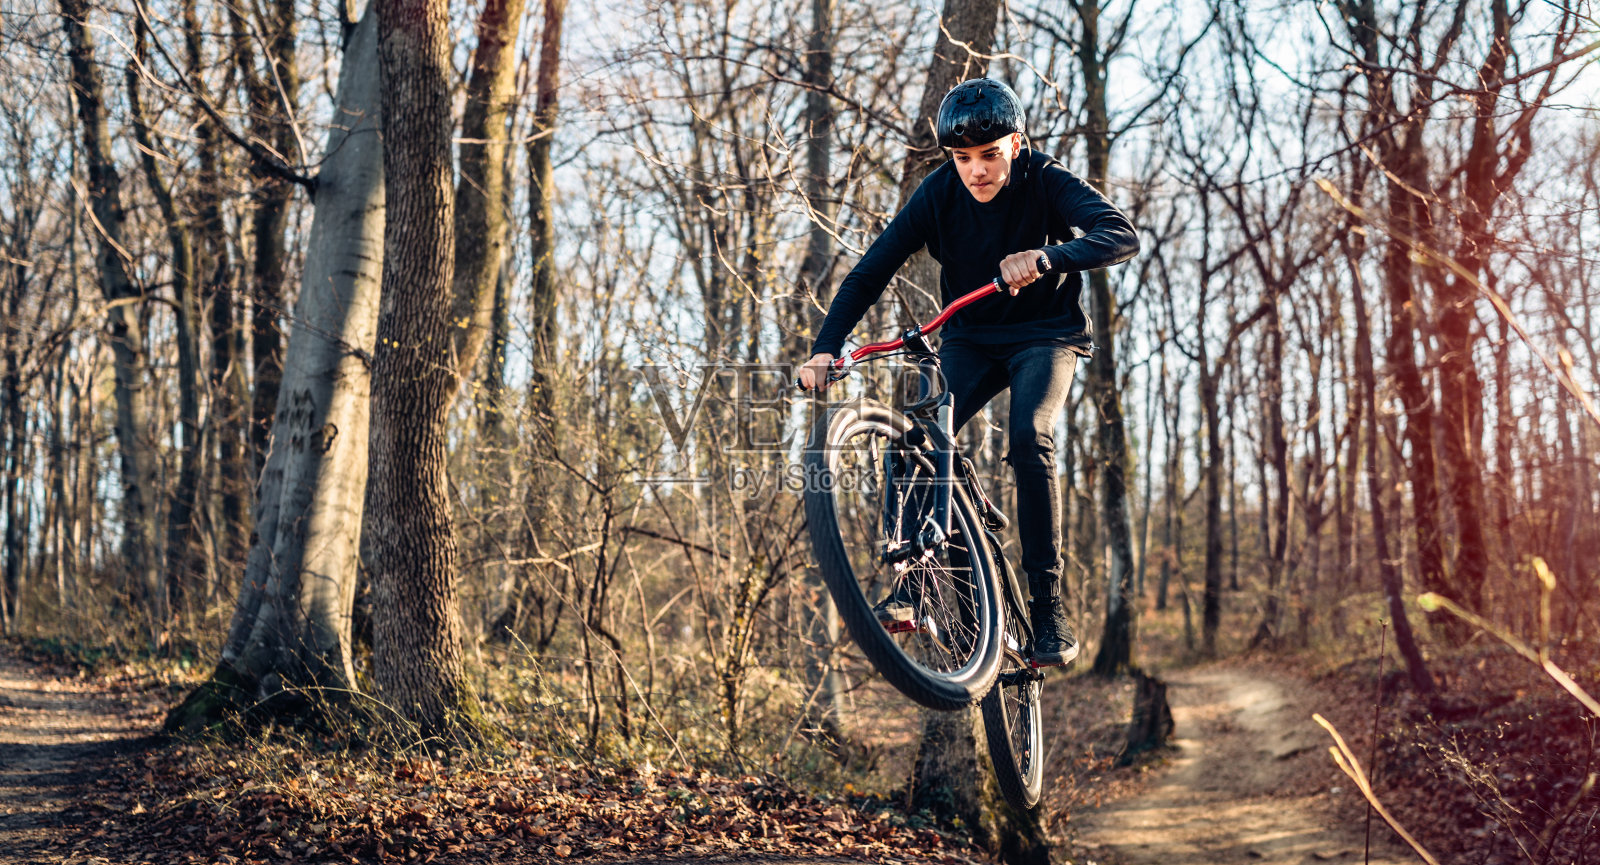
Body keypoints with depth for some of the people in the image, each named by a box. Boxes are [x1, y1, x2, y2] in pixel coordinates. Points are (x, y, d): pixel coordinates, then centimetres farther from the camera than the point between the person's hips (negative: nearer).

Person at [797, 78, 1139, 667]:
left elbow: (1122, 235, -34)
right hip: (971, 338, 3)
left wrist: (1046, 256, -53)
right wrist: (825, 349, -31)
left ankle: (1047, 604, -20)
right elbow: (870, 273, -16)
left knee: (1029, 437, -29)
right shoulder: (939, 194, -13)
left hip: (1046, 335, -2)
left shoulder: (1046, 182, -18)